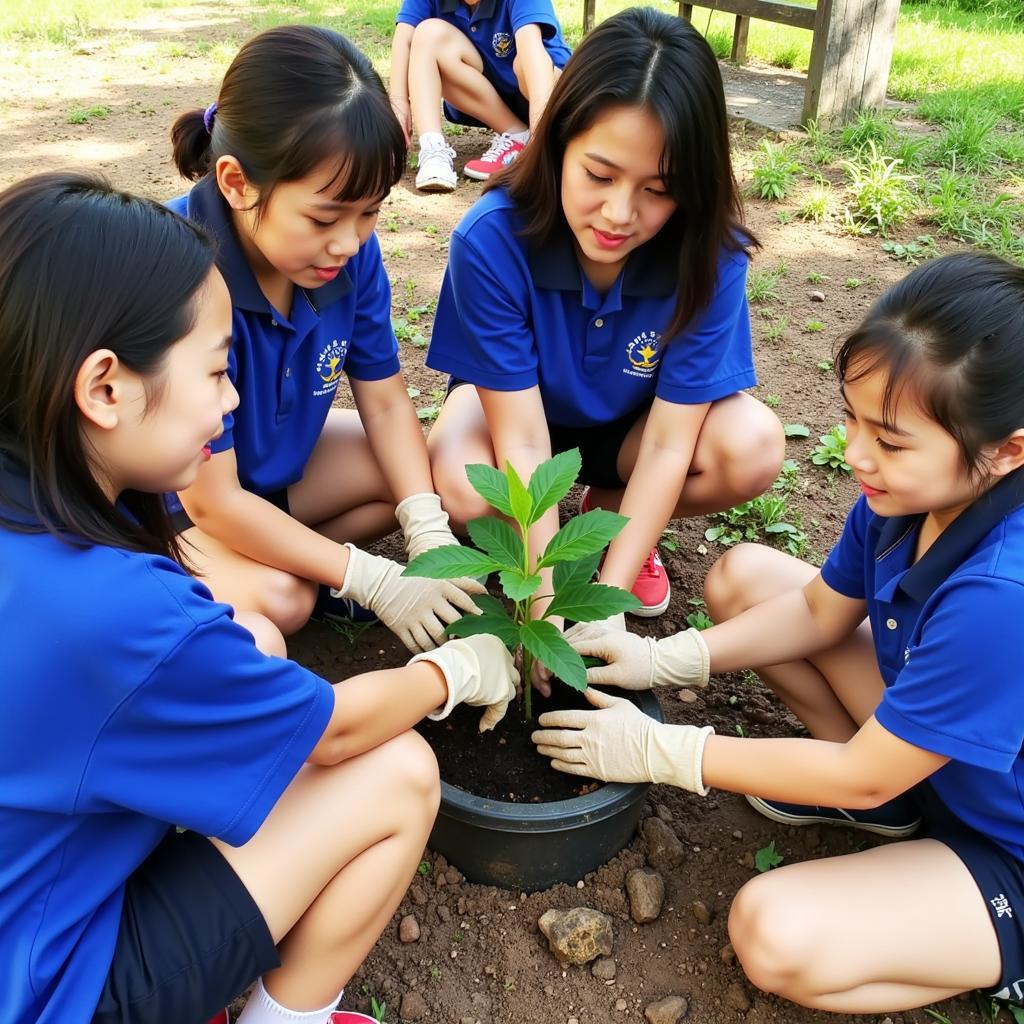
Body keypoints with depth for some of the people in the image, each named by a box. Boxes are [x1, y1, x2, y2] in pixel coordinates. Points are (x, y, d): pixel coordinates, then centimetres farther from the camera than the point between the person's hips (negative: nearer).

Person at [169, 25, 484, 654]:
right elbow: (211, 500, -31)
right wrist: (376, 582, -30)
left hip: (273, 464, 6)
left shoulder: (349, 248, -19)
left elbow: (385, 403, -7)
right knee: (278, 599, -29)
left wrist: (429, 534, -22)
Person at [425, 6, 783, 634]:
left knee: (754, 448, -27)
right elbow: (523, 443, -30)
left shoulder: (711, 255, -27)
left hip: (630, 427, 2)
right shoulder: (493, 239, -31)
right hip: (513, 409, -1)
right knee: (460, 486, -34)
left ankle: (608, 517, 3)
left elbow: (667, 444, -25)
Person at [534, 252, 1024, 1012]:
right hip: (931, 739, 7)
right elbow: (821, 611, 2)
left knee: (776, 937, -28)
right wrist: (664, 659, -9)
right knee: (744, 575, -1)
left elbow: (862, 778, -28)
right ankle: (890, 796, 7)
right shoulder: (907, 493, -16)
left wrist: (661, 751, -21)